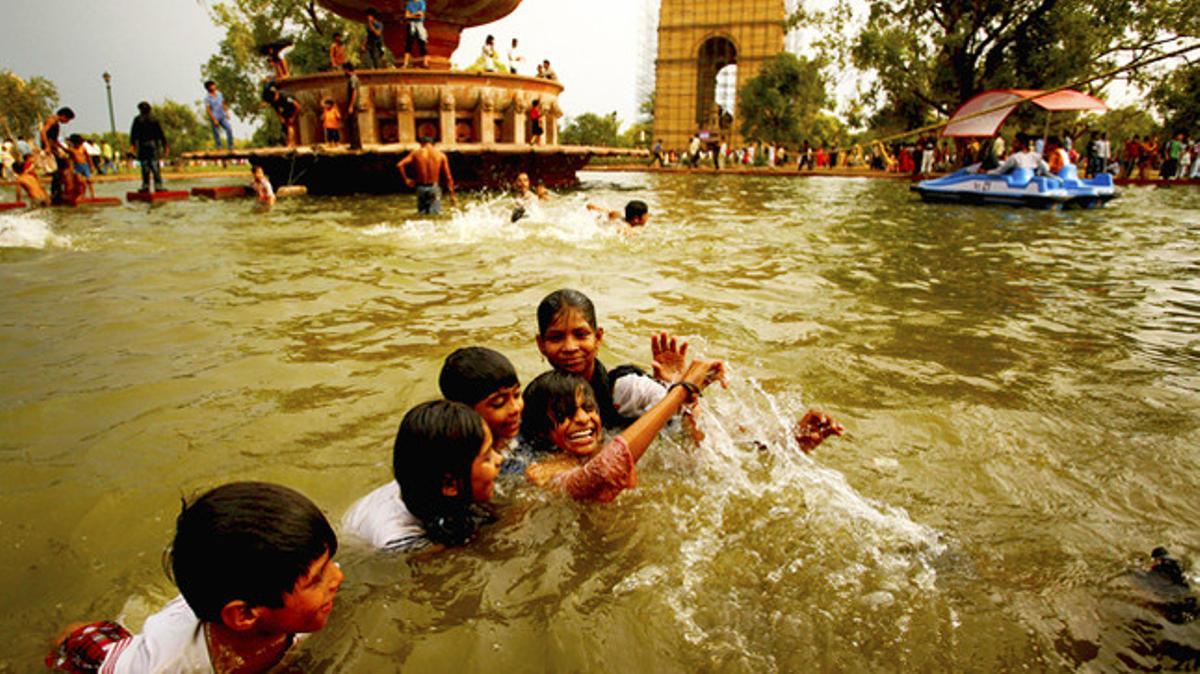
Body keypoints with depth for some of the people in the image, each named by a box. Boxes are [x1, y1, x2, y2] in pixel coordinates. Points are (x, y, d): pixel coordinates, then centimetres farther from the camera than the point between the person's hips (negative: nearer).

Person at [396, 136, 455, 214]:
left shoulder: (416, 153, 0)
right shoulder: (441, 155, 0)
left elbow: (399, 165, -9)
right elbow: (448, 177, -1)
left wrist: (406, 179, 3)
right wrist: (452, 194, 5)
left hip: (421, 188, 1)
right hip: (434, 188, -1)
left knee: (422, 214, 14)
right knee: (435, 215, 1)